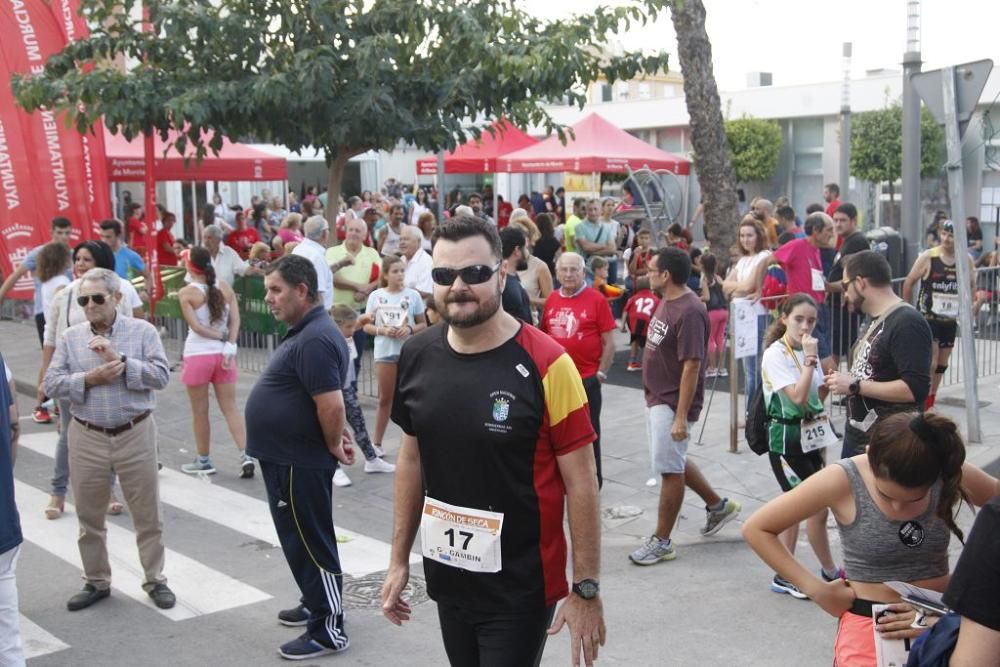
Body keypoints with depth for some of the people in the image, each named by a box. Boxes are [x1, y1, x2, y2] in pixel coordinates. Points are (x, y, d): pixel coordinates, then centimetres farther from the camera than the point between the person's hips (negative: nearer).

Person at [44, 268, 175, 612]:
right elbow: (51, 383, -2)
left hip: (135, 434, -2)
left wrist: (120, 361, -20)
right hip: (87, 438, 2)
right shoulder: (70, 337, 4)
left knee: (147, 514, 7)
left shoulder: (142, 331, -2)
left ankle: (155, 580, 21)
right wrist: (89, 379, -17)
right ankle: (97, 581, 29)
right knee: (89, 515, 13)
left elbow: (162, 375, -11)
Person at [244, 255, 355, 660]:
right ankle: (317, 604, 37)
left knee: (310, 542, -1)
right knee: (300, 539, 22)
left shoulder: (314, 340, -23)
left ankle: (329, 630, 8)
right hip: (288, 458, 11)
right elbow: (323, 401, 20)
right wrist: (335, 438, 15)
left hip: (301, 462, -11)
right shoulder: (306, 332, 11)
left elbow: (331, 404, -28)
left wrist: (334, 446, -14)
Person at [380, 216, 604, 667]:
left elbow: (580, 483, -13)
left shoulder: (545, 364, -18)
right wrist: (399, 558, 11)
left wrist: (586, 589, -12)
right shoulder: (417, 357, -2)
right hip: (446, 579, 5)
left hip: (521, 587, -5)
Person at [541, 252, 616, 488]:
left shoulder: (596, 300, -8)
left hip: (587, 379, -4)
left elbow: (609, 342, -5)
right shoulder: (551, 300, 4)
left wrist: (601, 373, -8)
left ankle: (593, 479, 19)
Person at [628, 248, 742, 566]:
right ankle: (718, 505, 38)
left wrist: (681, 417, -25)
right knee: (673, 462, 21)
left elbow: (691, 365, -25)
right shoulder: (667, 302, 7)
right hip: (657, 398, 10)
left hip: (673, 403, -10)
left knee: (669, 469, 0)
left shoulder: (689, 311, -23)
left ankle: (662, 542, 11)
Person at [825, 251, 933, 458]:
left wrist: (854, 386, -21)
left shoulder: (907, 323, -17)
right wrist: (844, 380, 6)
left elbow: (916, 389, -25)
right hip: (857, 438, 10)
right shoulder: (878, 320, 13)